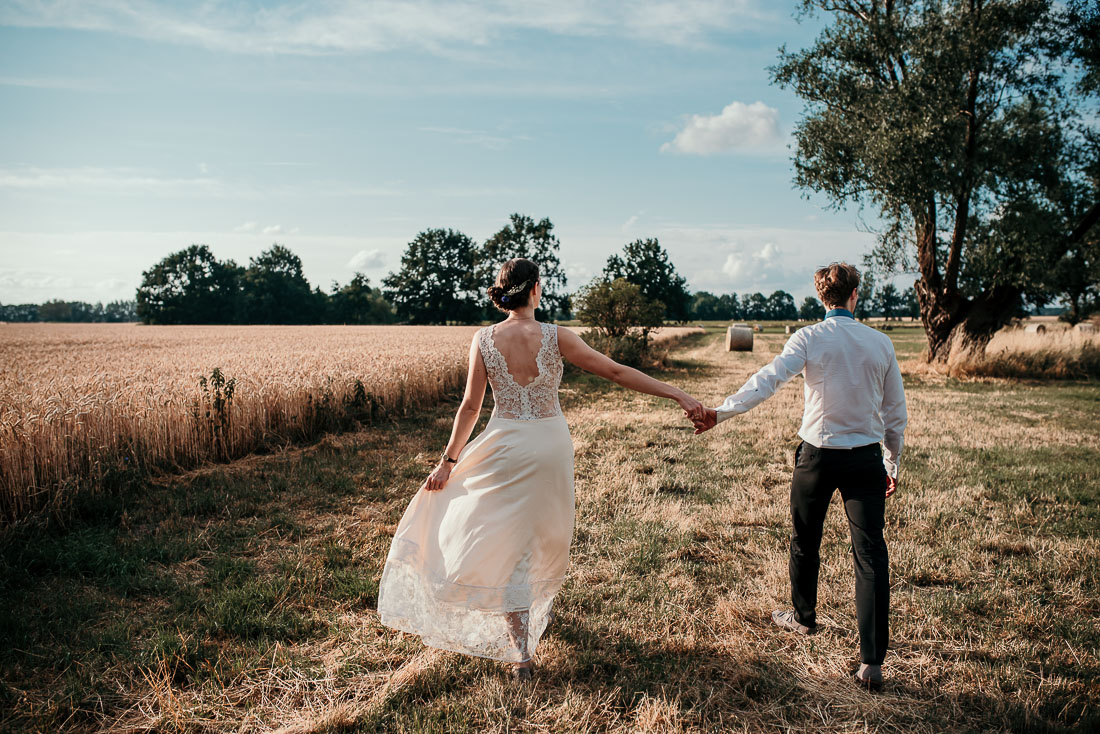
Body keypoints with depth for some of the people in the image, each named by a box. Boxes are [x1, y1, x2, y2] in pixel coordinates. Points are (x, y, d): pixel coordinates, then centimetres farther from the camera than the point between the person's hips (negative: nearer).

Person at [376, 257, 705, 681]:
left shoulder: (483, 340, -8)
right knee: (541, 532, 23)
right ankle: (536, 607, 46)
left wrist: (448, 461, 5)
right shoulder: (554, 337, -11)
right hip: (550, 446, 0)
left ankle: (521, 653, 5)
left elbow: (470, 406, -5)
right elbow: (615, 371, -12)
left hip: (505, 448, 0)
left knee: (504, 542, 9)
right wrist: (678, 394, -8)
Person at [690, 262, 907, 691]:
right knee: (871, 554, 0)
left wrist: (722, 412, -28)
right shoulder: (880, 343, 3)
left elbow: (768, 379, -22)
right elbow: (895, 412, 9)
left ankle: (803, 616, 40)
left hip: (818, 456, -1)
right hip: (866, 458, 2)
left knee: (805, 542, 19)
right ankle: (872, 662, -3)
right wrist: (892, 463, 20)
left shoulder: (810, 338, -6)